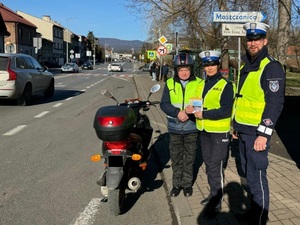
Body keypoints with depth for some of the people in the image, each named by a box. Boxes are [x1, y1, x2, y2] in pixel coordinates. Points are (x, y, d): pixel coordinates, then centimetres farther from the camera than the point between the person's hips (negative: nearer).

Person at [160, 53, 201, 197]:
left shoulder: (198, 83, -3)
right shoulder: (170, 83, 0)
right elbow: (164, 104, -5)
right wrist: (177, 112, -21)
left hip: (192, 126, -1)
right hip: (175, 127, 1)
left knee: (189, 158, 11)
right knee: (176, 157, 11)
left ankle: (187, 183, 26)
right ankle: (177, 184, 25)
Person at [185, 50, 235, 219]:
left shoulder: (226, 85, -11)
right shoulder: (201, 84, 11)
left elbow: (225, 111, -20)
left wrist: (203, 114, -21)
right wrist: (192, 109, -8)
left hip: (220, 132, -7)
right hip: (204, 131, 7)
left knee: (216, 167, -4)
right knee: (209, 165, 17)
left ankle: (216, 202, 8)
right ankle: (214, 194, 33)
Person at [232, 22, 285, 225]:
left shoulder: (272, 68, -11)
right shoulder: (246, 67, 15)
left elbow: (275, 103, -18)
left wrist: (263, 134, -21)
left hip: (257, 132, -8)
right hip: (243, 131, 8)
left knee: (256, 176, -2)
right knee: (249, 174, 16)